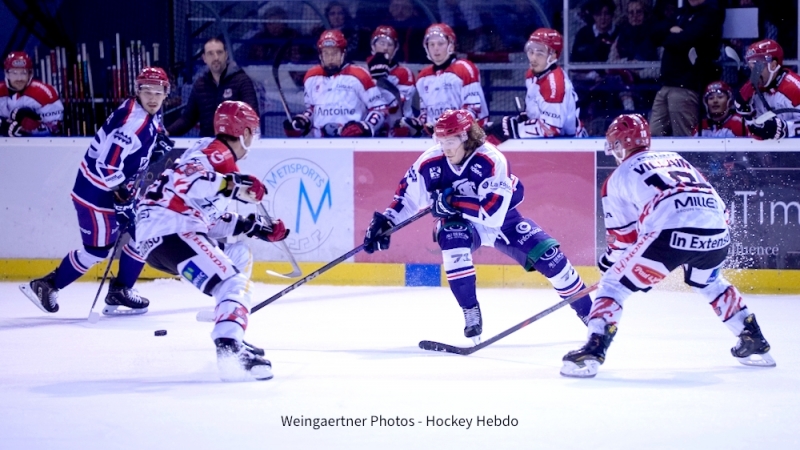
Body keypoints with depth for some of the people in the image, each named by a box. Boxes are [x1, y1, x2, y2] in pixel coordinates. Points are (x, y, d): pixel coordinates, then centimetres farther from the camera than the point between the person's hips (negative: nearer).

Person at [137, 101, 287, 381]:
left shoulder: (218, 156, 26)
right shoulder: (217, 151, -4)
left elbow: (208, 217, 24)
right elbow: (185, 179, -23)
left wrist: (251, 226, 22)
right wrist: (231, 184, -26)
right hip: (169, 231, -11)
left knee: (239, 255, 25)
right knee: (233, 283, -20)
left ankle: (231, 337, 19)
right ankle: (230, 350, -40)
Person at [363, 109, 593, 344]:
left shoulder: (492, 161, -32)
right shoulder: (430, 163, -20)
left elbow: (493, 212, -39)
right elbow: (408, 195, -6)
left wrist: (451, 203, -40)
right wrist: (384, 222, -16)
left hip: (502, 219, -1)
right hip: (461, 226, 1)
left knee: (548, 255, -11)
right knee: (452, 239, -34)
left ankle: (588, 310, 11)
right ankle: (471, 313, -21)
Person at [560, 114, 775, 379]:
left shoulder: (619, 176, 20)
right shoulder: (676, 159, 33)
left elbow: (621, 236, 20)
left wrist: (610, 260, 39)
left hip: (671, 233, -5)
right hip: (716, 233, 5)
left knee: (615, 284, 7)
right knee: (710, 283, 35)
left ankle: (593, 352, -9)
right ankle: (755, 344, 35)